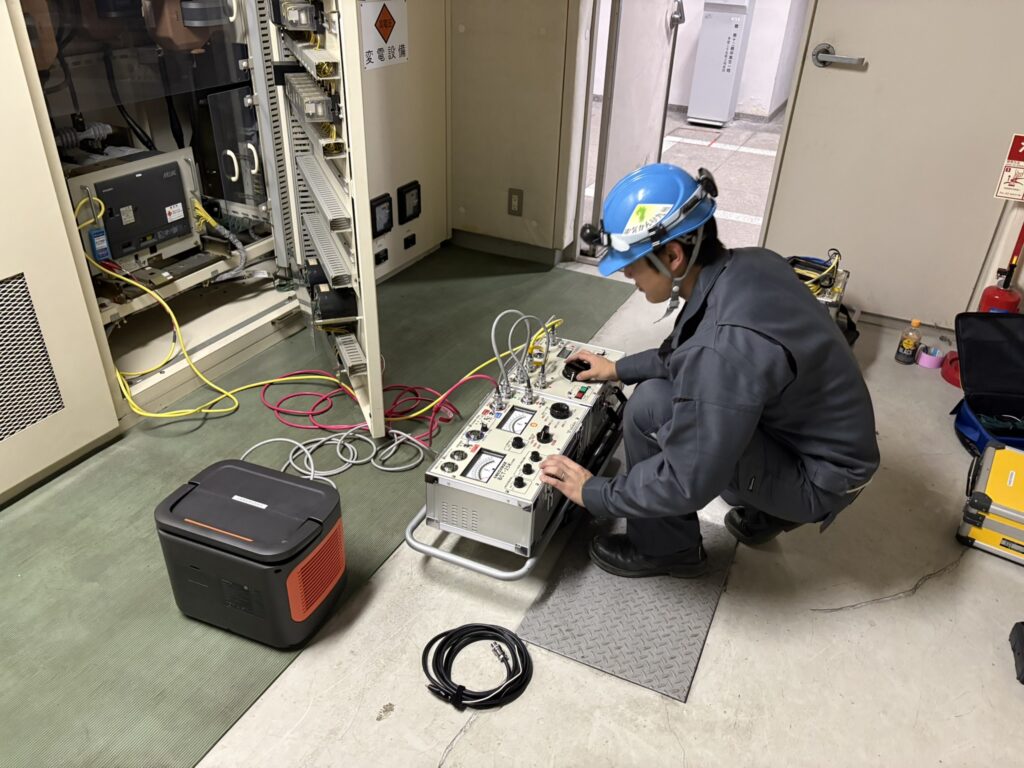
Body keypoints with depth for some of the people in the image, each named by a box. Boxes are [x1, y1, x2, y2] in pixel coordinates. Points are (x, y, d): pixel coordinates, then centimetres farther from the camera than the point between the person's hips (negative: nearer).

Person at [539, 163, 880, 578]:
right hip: (826, 438, 9)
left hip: (818, 476, -9)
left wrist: (593, 493, -13)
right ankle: (769, 506, 22)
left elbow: (689, 483, -27)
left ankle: (665, 550, 5)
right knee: (674, 381, 16)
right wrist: (620, 369, 15)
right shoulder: (747, 264, -7)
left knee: (650, 408, -20)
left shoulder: (726, 344, -34)